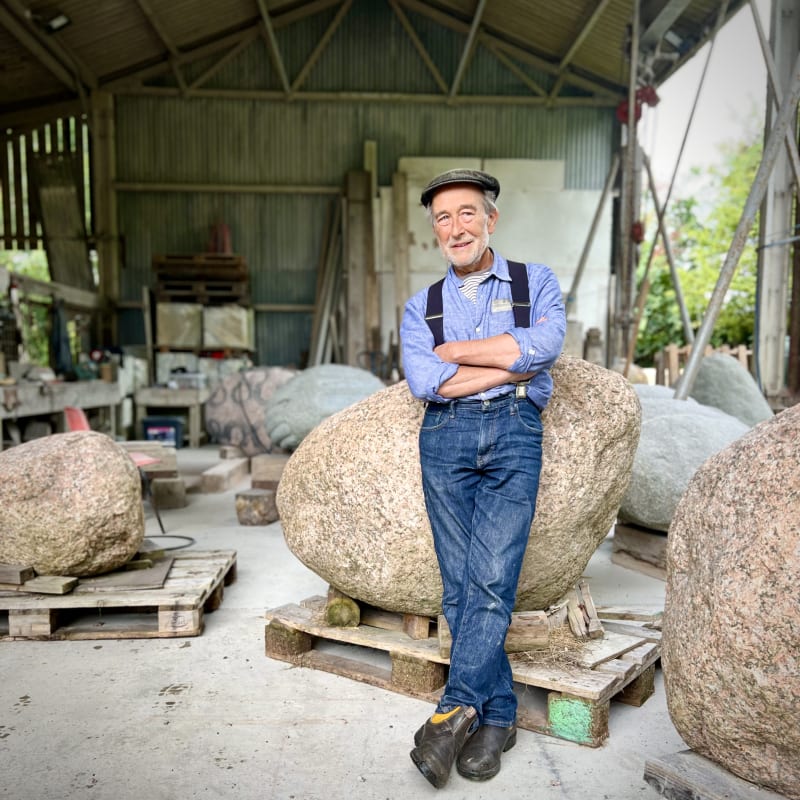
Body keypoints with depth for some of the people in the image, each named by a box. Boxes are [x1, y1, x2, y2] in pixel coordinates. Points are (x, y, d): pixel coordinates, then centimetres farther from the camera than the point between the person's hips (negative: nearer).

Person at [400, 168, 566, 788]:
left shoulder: (536, 283, 13)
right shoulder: (421, 306, 15)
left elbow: (544, 344, -9)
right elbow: (423, 381, -3)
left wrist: (454, 350, -3)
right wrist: (513, 365, -5)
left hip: (514, 435, -1)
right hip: (445, 437, 2)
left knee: (491, 580, -11)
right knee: (460, 586, 1)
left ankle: (457, 707, 3)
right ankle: (498, 717, 13)